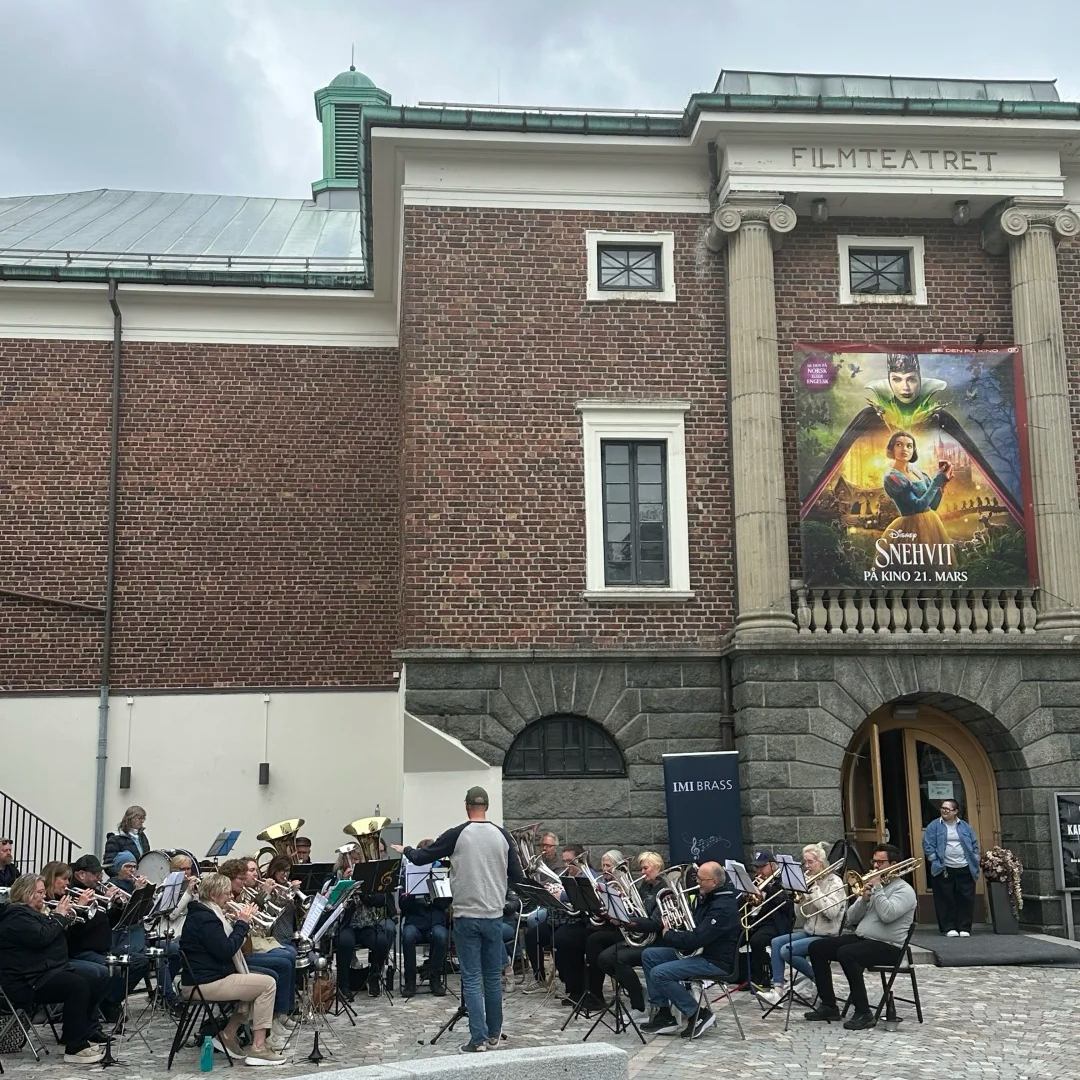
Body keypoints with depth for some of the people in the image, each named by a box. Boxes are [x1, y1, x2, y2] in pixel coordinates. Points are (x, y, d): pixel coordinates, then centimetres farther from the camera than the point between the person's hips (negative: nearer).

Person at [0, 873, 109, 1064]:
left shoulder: (31, 912, 21)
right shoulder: (16, 915, -12)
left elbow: (50, 934, 24)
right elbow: (41, 938, -25)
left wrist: (64, 916, 8)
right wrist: (59, 916, -12)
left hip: (51, 970, 11)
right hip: (29, 982, -11)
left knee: (97, 980, 3)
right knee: (77, 985, -29)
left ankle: (85, 1033, 11)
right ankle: (75, 1049, -26)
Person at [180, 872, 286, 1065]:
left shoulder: (206, 913, 16)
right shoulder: (204, 919, -18)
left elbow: (226, 945, 18)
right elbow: (226, 950, -22)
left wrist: (238, 923, 5)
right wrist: (242, 923, -13)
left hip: (204, 978, 11)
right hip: (205, 983, -11)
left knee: (258, 980, 19)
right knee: (267, 984, -10)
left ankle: (228, 1034, 17)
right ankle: (258, 1048, -9)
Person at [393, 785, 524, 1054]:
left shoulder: (457, 835, -9)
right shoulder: (502, 836, -1)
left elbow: (421, 858, -1)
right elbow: (517, 876, 4)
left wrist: (405, 850, 19)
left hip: (466, 916, -3)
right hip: (494, 915, 3)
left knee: (471, 979, 1)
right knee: (493, 977, 14)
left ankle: (478, 1038, -3)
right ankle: (494, 1033, 22)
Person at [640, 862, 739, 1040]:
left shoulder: (724, 907, -22)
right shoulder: (707, 898, 11)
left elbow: (697, 938, -28)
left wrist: (669, 935, -13)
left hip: (716, 962, -11)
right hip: (699, 951, 11)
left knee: (659, 973, -22)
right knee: (649, 955, 5)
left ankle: (699, 1015, -8)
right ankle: (664, 1015, 5)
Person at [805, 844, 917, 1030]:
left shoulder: (904, 890, -3)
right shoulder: (871, 885, 20)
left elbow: (887, 914, -23)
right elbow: (851, 919, 14)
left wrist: (877, 888, -13)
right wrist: (864, 899, -3)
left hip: (887, 946, -8)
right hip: (861, 938, 8)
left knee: (846, 954, -33)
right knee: (817, 948, -4)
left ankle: (863, 1013, -25)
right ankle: (828, 1006, 0)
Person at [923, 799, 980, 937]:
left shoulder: (965, 827, 12)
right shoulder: (934, 826, 3)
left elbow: (975, 845, 14)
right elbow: (928, 846, -1)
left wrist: (974, 862, 4)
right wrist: (936, 862, -8)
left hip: (965, 870, 2)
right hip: (943, 870, -2)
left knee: (966, 899, 1)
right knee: (946, 900, -2)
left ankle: (964, 928, 10)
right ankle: (949, 928, 6)